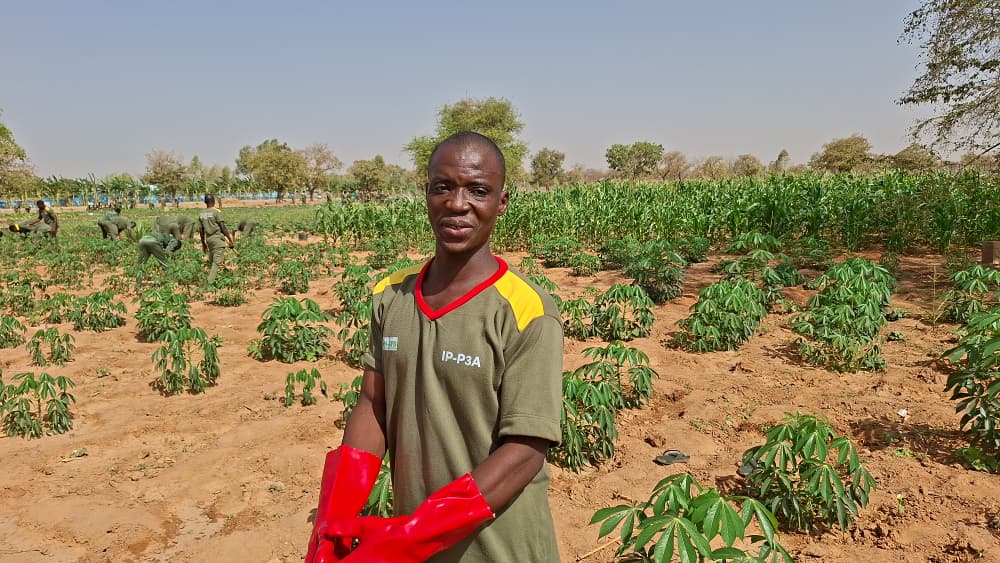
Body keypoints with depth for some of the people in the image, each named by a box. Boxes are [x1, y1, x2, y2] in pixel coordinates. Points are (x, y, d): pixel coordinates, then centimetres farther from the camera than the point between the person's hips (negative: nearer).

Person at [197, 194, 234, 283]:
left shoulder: (201, 214, 9)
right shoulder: (216, 212, -8)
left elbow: (201, 231, 13)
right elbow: (223, 228, -9)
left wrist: (203, 244, 22)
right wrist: (230, 240, -4)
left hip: (208, 239, 6)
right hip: (218, 238, -6)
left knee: (211, 261, 15)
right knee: (217, 262, -8)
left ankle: (209, 281, 16)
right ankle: (210, 282, -17)